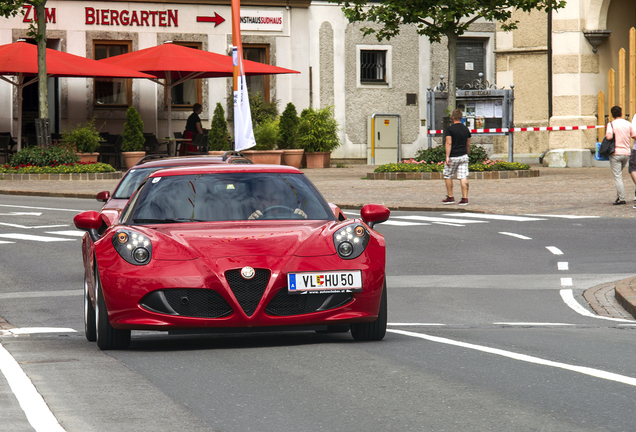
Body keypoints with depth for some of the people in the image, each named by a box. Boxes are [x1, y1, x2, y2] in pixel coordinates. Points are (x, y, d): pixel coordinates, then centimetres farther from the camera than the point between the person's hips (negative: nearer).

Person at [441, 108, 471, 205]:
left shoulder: (449, 129, -8)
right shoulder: (466, 129, 9)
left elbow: (448, 143, -16)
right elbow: (468, 145, 14)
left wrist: (447, 156, -17)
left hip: (453, 157, -4)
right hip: (464, 156, 4)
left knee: (448, 176, 12)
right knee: (463, 178, -1)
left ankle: (450, 197, 15)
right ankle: (465, 198, -7)